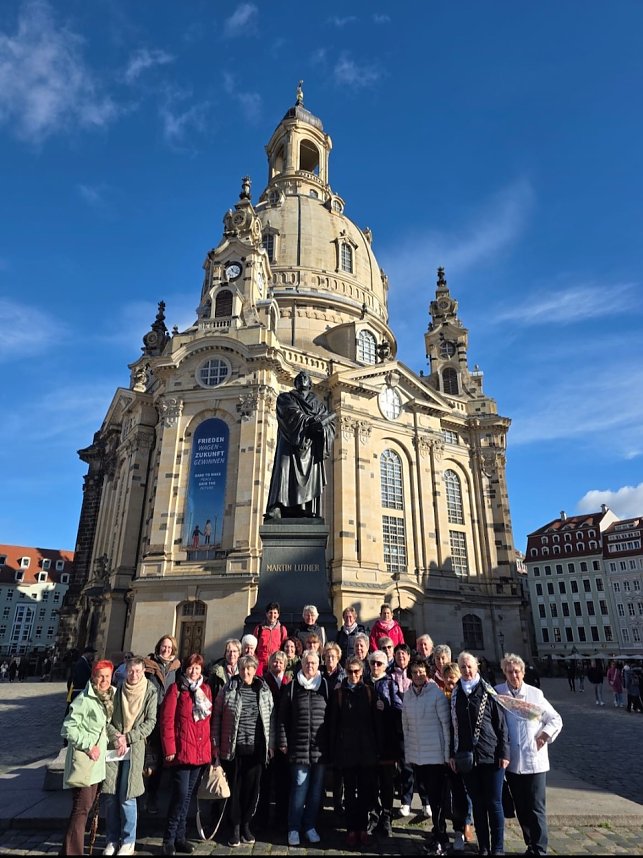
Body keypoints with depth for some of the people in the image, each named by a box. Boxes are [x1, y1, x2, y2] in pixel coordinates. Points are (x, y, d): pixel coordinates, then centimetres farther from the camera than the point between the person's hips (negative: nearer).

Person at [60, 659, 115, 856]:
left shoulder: (110, 696, 5)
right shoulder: (84, 699, -18)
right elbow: (68, 727, -19)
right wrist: (88, 747, -20)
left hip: (97, 758, 8)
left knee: (86, 806, 17)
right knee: (81, 808, -6)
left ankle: (73, 848, 30)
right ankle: (72, 851, 3)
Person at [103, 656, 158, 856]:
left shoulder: (150, 692, -4)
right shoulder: (117, 690, 1)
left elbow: (150, 722, -5)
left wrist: (127, 737, -12)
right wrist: (116, 738, -12)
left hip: (135, 749, -2)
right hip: (113, 747, 2)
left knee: (127, 798, 0)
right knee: (111, 796, 7)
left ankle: (128, 842, 17)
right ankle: (112, 839, 25)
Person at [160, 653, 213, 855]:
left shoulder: (205, 689, 10)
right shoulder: (176, 688, -6)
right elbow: (167, 720, -10)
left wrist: (210, 747, 11)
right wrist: (169, 749, -14)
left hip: (200, 751, 5)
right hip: (181, 750, -5)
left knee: (187, 795, 14)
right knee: (181, 794, -8)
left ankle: (180, 837, 25)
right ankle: (170, 839, 9)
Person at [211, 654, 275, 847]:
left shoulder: (264, 691, 2)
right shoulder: (228, 690, -4)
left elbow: (271, 718, 7)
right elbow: (217, 717, 0)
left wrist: (271, 744, 6)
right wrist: (216, 744, -2)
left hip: (256, 748, 2)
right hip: (233, 748, -2)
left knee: (252, 788, 9)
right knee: (234, 788, 7)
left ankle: (246, 825, 28)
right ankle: (235, 828, 23)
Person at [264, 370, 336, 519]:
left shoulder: (318, 403, 24)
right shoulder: (285, 398, 16)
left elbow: (330, 423, 10)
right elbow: (293, 414, -5)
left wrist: (321, 427, -13)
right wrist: (311, 421, -19)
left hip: (311, 448, 3)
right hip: (291, 444, -3)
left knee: (311, 478, -9)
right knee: (284, 472, -21)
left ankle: (308, 514, -14)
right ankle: (276, 507, -33)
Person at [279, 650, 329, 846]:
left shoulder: (325, 686, 4)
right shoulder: (292, 687, 0)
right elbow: (283, 717, 2)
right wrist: (283, 742, -2)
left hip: (320, 748, 2)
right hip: (299, 747, -2)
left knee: (316, 790, 10)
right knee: (299, 787, 0)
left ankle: (310, 826, 25)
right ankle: (294, 828, 16)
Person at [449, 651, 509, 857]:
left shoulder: (488, 692, -6)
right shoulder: (456, 694, 3)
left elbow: (501, 724, -3)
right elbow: (453, 725, 8)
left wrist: (504, 753, -6)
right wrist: (452, 754, 7)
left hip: (491, 756, -3)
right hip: (467, 757, 3)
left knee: (494, 803, 6)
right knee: (477, 804, 11)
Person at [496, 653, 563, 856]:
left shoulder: (536, 694, -4)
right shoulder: (497, 692, -5)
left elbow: (556, 720, 6)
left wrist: (543, 737, -6)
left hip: (535, 761, -1)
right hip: (512, 762, 2)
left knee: (536, 809, 1)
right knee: (521, 808, 12)